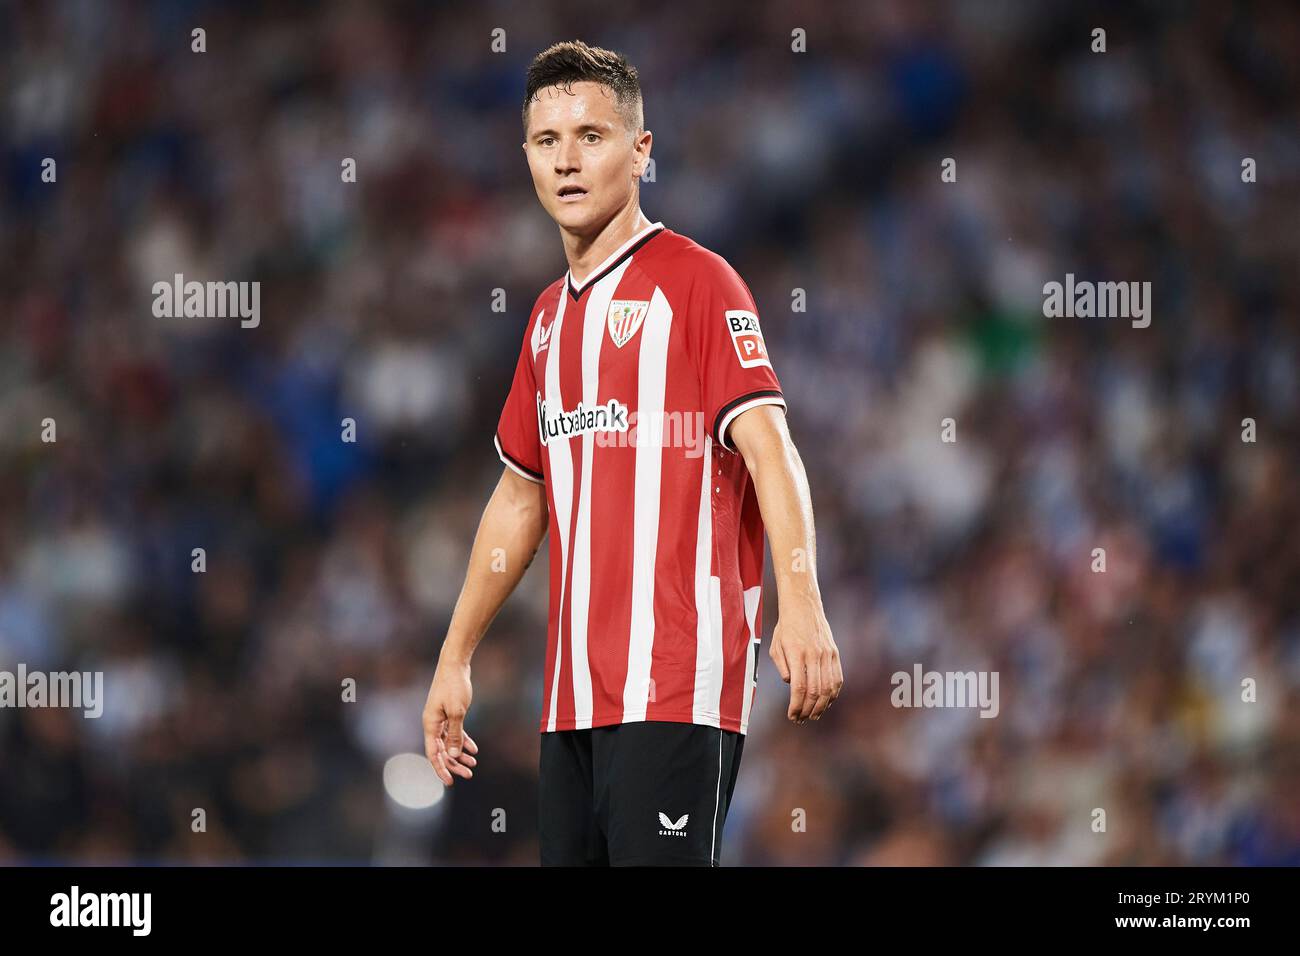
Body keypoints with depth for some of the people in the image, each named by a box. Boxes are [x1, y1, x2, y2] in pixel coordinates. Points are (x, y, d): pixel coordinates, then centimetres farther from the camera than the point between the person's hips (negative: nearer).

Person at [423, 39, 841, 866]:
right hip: (574, 694, 7)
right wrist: (455, 659, 24)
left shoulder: (697, 281, -4)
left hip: (678, 685, -7)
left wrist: (800, 603, -29)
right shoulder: (550, 317, 18)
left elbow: (767, 445, -15)